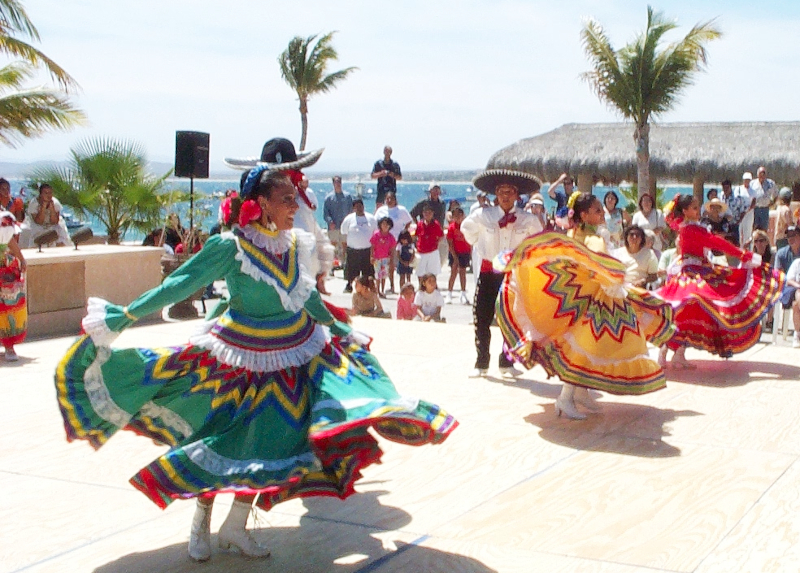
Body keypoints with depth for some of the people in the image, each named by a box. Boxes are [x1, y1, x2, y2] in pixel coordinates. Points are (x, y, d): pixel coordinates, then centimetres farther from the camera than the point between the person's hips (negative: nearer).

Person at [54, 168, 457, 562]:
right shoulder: (230, 247, -19)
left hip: (295, 356, 5)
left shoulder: (295, 244, -2)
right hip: (240, 359, -5)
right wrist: (124, 315, -27)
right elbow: (178, 285, -20)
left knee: (269, 444, 3)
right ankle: (200, 524, 26)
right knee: (223, 440, 4)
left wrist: (339, 329, 26)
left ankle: (236, 527, 20)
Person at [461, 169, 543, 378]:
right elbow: (466, 228, 15)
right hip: (489, 272, 0)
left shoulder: (528, 220, -3)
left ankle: (506, 363, 17)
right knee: (481, 320, 0)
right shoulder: (482, 216, -5)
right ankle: (481, 364, 12)